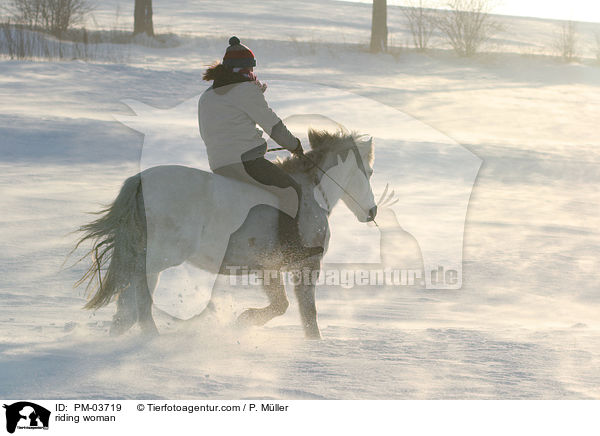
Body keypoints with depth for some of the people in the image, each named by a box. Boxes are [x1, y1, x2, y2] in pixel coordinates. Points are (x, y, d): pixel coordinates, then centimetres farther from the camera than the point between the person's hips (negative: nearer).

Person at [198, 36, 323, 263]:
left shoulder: (206, 97, 19)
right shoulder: (246, 89, -6)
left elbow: (207, 134, 27)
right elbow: (272, 124, -1)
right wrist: (295, 145, 14)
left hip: (218, 165, 9)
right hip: (244, 160, -9)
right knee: (291, 188, -4)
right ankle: (291, 247, -16)